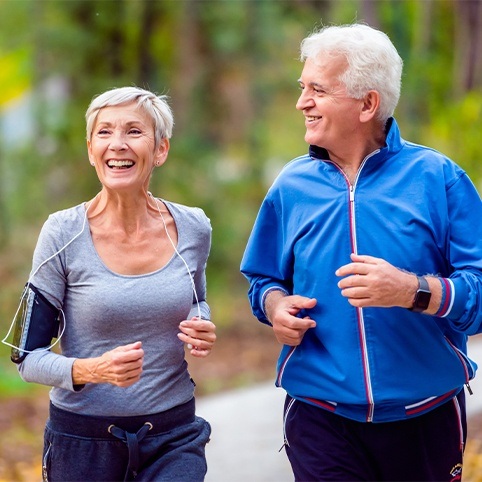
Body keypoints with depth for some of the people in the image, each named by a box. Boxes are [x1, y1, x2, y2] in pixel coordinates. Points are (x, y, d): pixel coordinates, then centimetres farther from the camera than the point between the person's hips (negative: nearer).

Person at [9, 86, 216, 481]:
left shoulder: (193, 229, -2)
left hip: (174, 435, 2)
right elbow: (30, 358, -6)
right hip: (83, 439, -2)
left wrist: (203, 332, -4)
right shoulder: (63, 234, -10)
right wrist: (92, 370, -25)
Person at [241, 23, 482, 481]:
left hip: (426, 420, -1)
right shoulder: (291, 186, 4)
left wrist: (412, 290, -28)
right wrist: (276, 306, -7)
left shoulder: (437, 178, -6)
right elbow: (264, 280, 15)